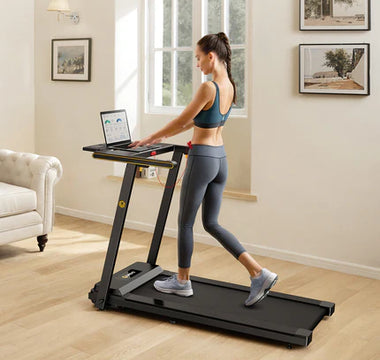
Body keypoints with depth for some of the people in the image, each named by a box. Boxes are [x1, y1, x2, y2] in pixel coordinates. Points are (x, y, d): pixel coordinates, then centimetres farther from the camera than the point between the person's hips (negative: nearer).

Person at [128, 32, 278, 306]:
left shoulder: (208, 88, -19)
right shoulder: (229, 86, 9)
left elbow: (182, 120, -11)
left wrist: (150, 138, 2)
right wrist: (163, 136, 24)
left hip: (202, 159, -9)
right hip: (220, 159, 9)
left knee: (186, 222, 10)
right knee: (212, 224, 15)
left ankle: (183, 281, 26)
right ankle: (259, 274, 8)